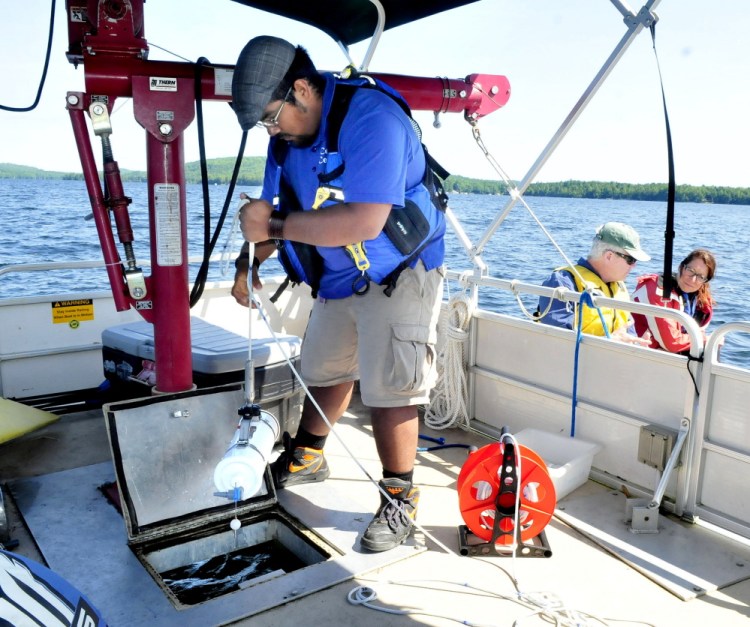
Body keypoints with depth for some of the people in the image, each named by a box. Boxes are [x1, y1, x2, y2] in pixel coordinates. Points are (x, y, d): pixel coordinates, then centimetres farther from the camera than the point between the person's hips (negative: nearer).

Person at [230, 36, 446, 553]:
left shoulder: (371, 118, -27)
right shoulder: (288, 131, 0)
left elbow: (364, 222, -37)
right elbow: (274, 207, 10)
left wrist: (276, 226, -31)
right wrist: (249, 264, -2)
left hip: (398, 275, -7)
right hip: (339, 279, 8)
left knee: (389, 389, -10)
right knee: (325, 371, 16)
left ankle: (399, 500, 7)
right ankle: (307, 457, 39)